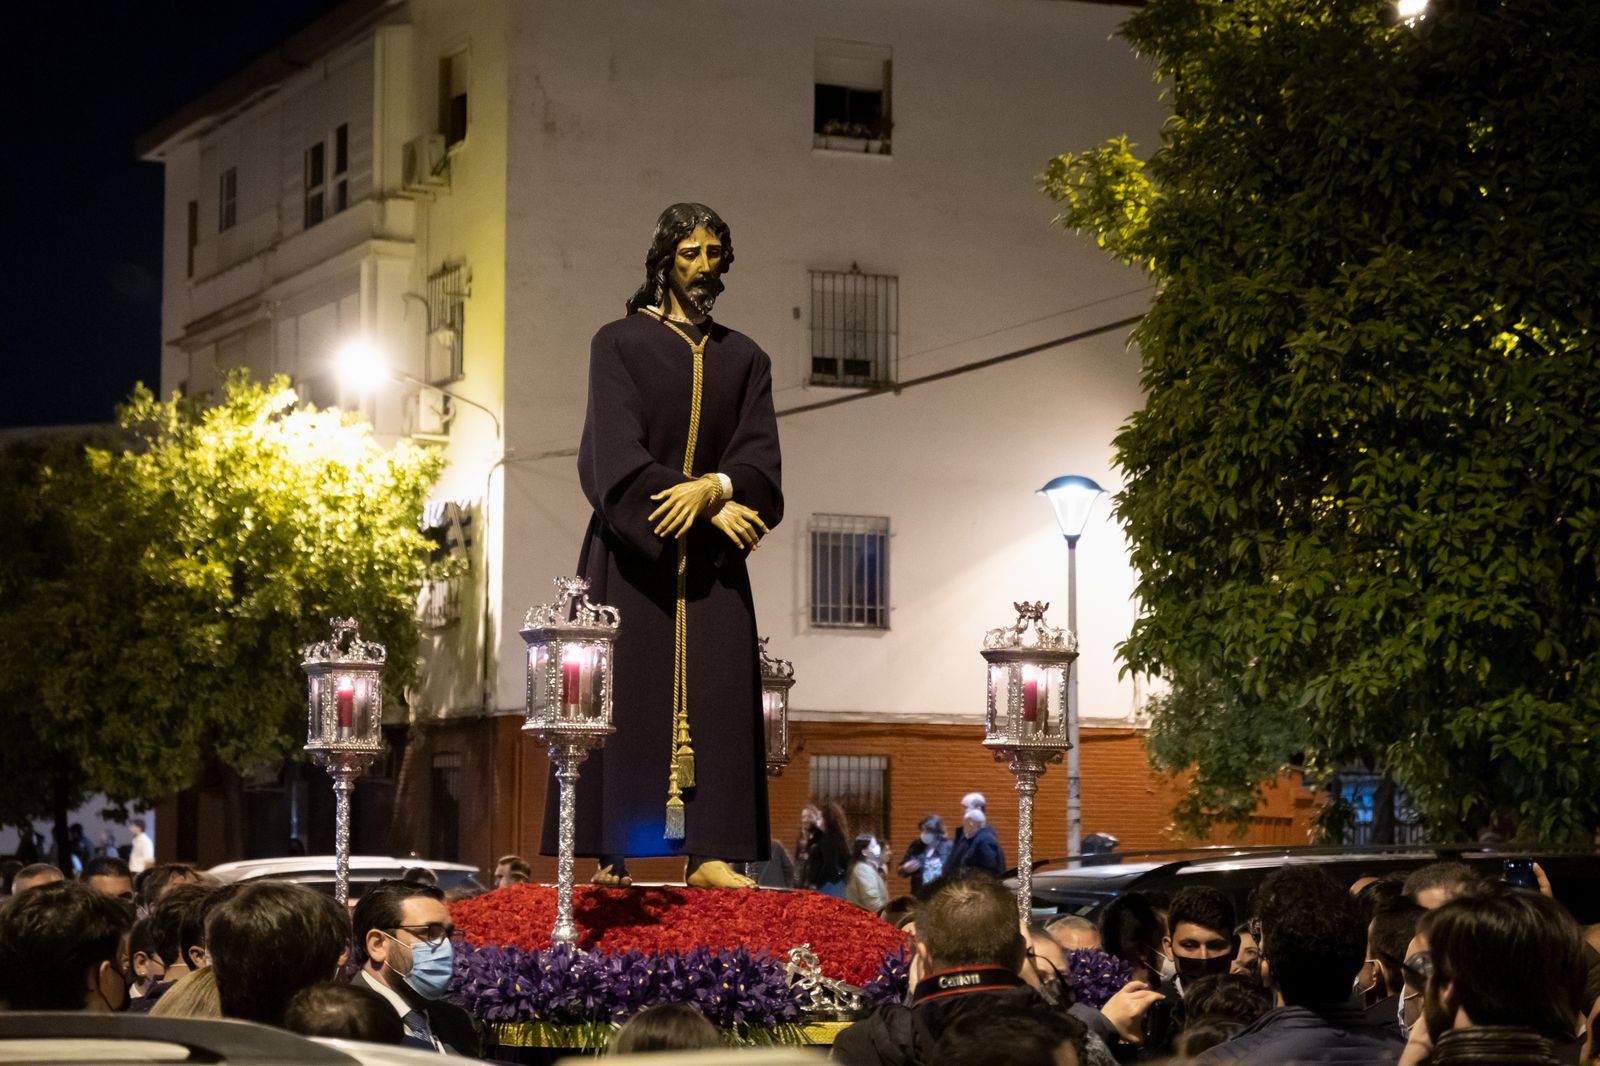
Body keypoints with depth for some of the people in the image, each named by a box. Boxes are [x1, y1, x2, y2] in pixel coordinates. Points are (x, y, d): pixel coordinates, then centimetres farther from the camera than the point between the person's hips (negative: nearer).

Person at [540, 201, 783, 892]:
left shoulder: (744, 360, 14)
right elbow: (617, 452, -9)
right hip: (632, 555, -3)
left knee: (717, 695, -5)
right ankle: (611, 854, -5)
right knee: (625, 696, -6)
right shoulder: (619, 344, 2)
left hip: (712, 561, 3)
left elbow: (761, 457, 3)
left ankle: (708, 851, -7)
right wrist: (714, 510, -15)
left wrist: (711, 488, -19)